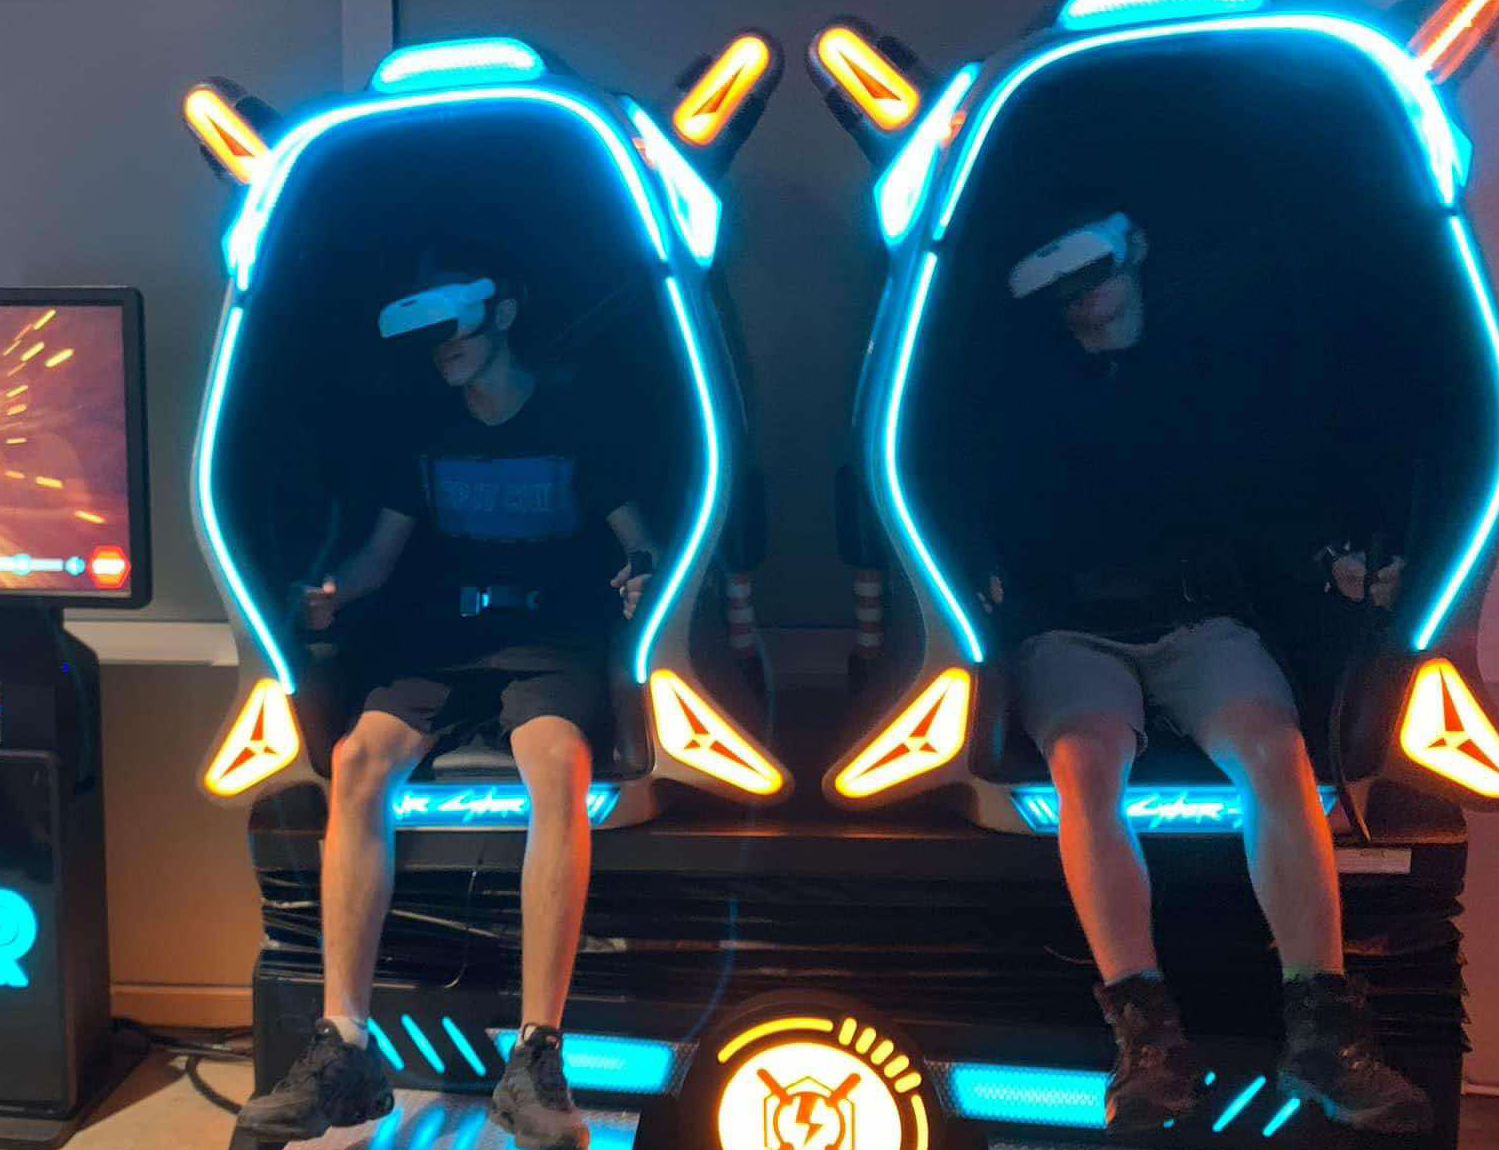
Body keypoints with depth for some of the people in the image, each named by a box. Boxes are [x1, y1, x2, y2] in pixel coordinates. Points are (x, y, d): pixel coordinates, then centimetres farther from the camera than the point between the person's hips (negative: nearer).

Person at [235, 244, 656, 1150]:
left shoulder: (581, 419, 7)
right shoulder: (426, 431, 17)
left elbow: (637, 538, 6)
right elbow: (382, 551, 18)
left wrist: (639, 576, -17)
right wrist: (336, 592, -4)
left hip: (551, 640, -3)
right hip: (441, 640, 4)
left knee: (557, 765, -36)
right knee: (361, 758, -28)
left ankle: (537, 1057, -35)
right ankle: (344, 1049, -27)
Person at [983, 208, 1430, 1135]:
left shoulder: (1223, 368, 15)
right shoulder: (1030, 400, 13)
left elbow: (1278, 501, 13)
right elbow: (992, 526, 7)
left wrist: (1332, 563, -5)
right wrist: (997, 584, -13)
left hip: (1202, 620, 1)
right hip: (1072, 630, -1)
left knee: (1275, 749, -28)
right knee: (1087, 762, -31)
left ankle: (1321, 1030, -26)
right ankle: (1149, 1037, -33)